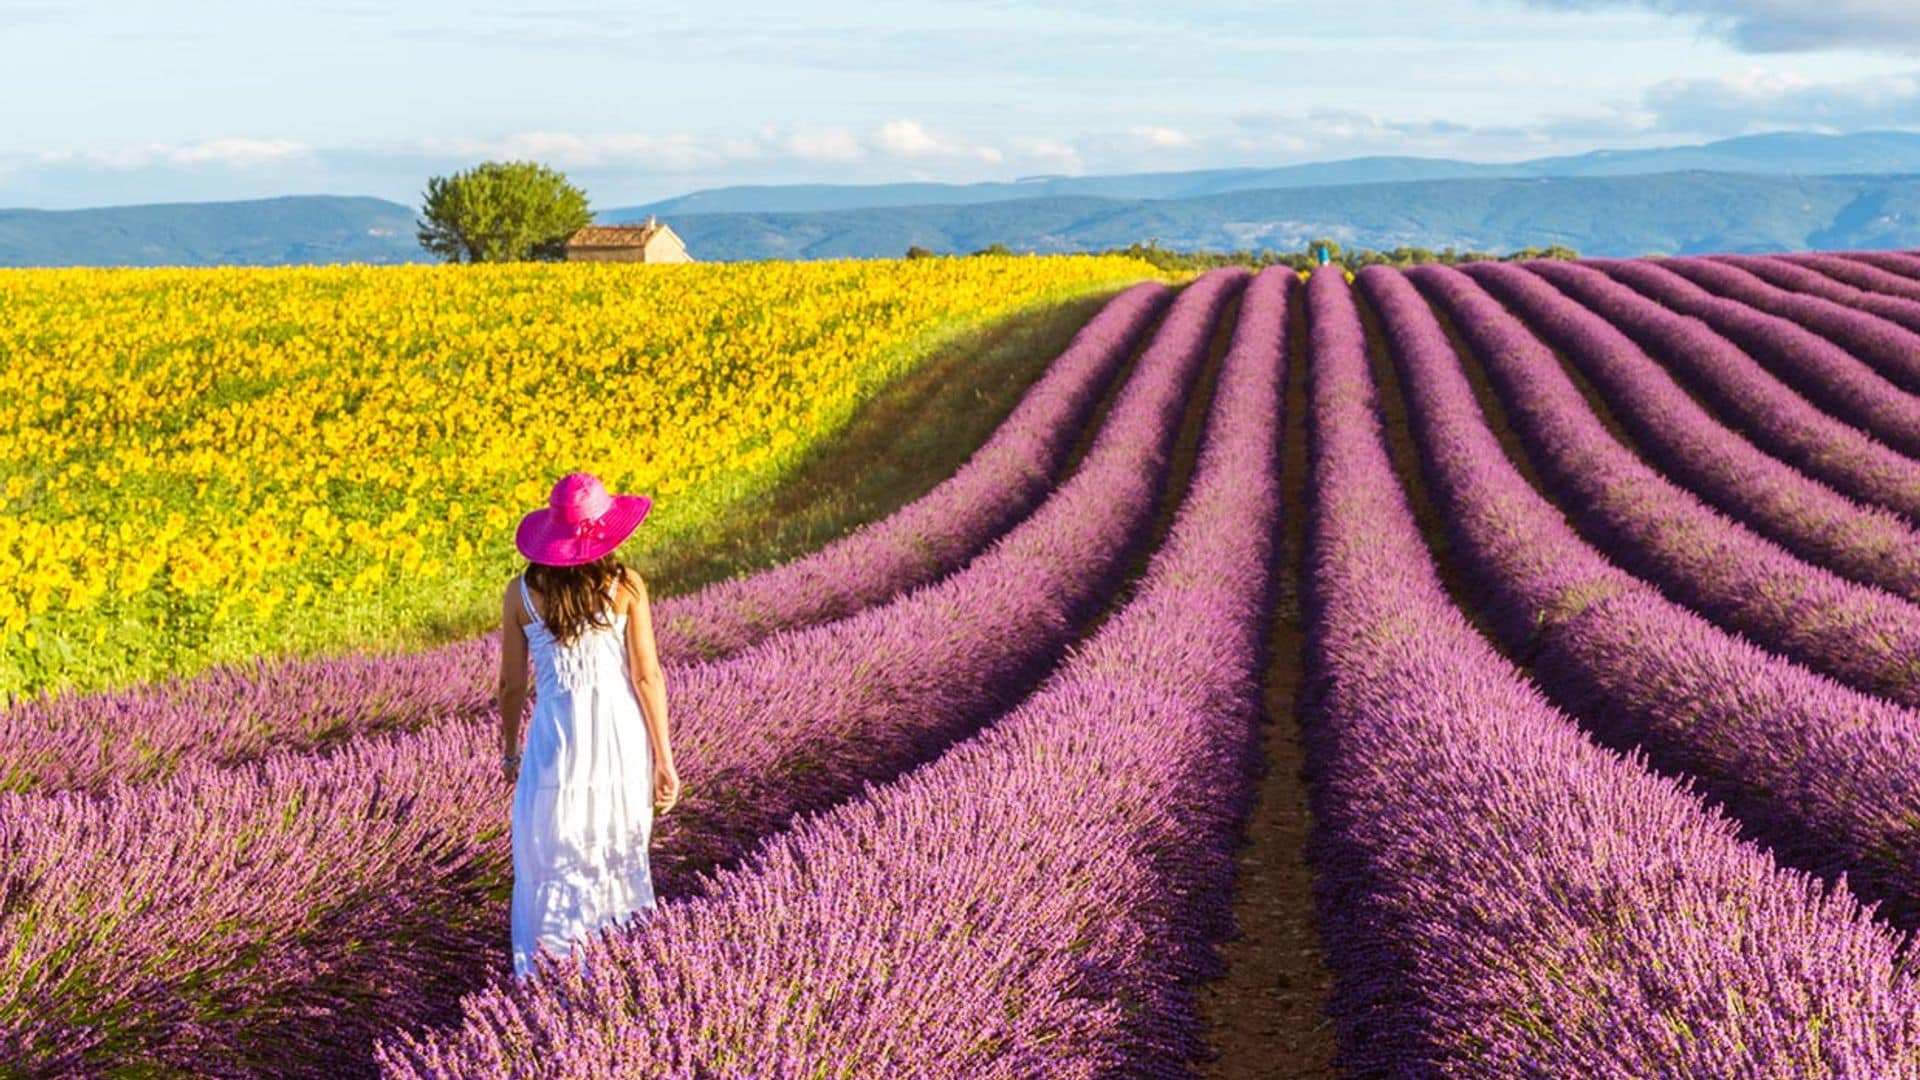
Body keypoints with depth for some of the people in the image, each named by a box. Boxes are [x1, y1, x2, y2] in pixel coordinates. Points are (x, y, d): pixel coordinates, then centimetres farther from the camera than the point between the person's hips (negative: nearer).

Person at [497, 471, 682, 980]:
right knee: (620, 858, 19)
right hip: (621, 733, 1)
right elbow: (647, 677, -6)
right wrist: (663, 758, 2)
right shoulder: (626, 585, -8)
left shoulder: (521, 593, -6)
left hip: (557, 739, -1)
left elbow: (512, 684, 1)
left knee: (546, 864, 11)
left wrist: (509, 750, 17)